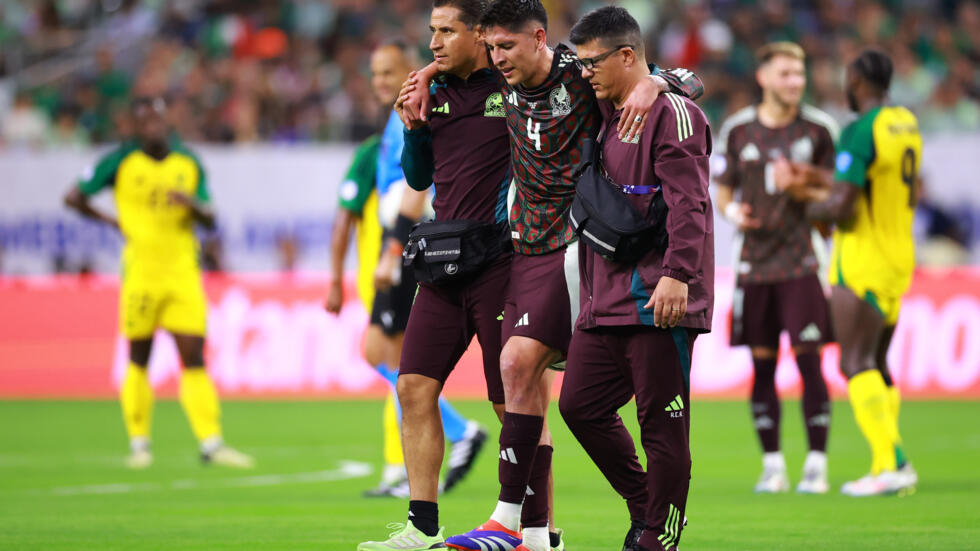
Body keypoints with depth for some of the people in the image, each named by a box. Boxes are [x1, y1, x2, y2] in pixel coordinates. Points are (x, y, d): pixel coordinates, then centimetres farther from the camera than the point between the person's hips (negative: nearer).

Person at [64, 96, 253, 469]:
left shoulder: (188, 163, 7)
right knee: (139, 359, 3)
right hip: (140, 272, -2)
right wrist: (114, 222, 3)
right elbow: (74, 198, 6)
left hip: (183, 273, 2)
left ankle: (211, 444, -5)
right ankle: (139, 443, 14)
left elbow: (209, 220, 8)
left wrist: (192, 204, -13)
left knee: (194, 359, -4)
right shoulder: (121, 161, -1)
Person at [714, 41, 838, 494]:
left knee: (809, 359, -8)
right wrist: (732, 211, -9)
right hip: (755, 260, 2)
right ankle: (772, 466, 9)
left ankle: (816, 464, -3)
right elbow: (723, 190, 13)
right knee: (762, 363, 2)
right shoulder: (737, 130, 6)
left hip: (802, 261, -2)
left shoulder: (819, 128, 1)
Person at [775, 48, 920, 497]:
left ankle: (892, 463, -18)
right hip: (899, 258, 9)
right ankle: (885, 471, 9)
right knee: (876, 365, 13)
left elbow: (842, 207, -23)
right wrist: (819, 179, 25)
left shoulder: (859, 132, -17)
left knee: (856, 364, -8)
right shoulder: (907, 124, 9)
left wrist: (812, 207, -2)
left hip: (862, 261, -9)